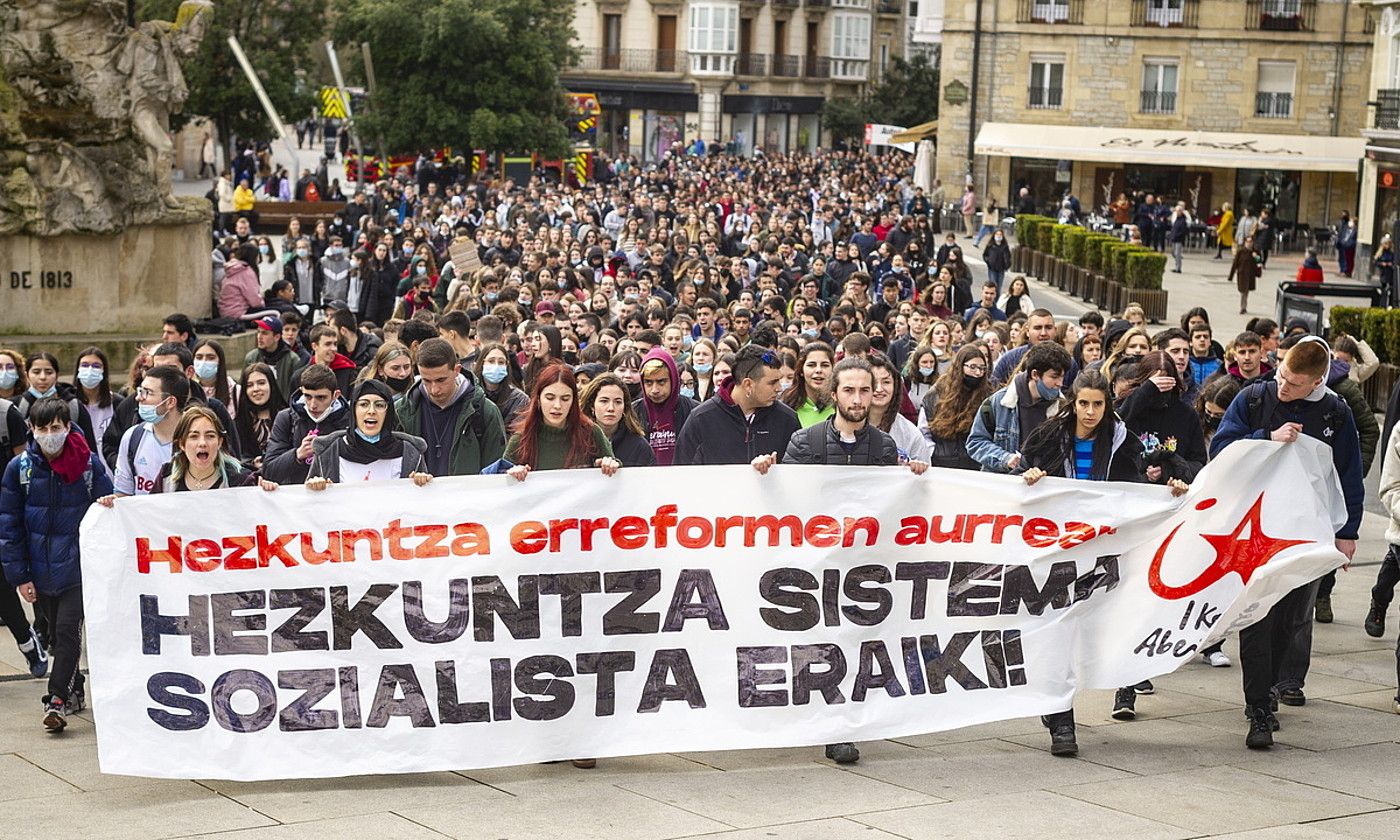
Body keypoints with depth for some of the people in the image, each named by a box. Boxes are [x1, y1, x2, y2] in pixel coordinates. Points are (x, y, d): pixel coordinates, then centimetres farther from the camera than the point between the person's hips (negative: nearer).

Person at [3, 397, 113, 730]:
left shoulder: (89, 463, -5)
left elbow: (107, 510, 3)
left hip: (79, 567, -3)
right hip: (41, 571, 3)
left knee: (67, 630, -11)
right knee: (56, 634, 13)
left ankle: (57, 698, -9)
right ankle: (75, 692, 27)